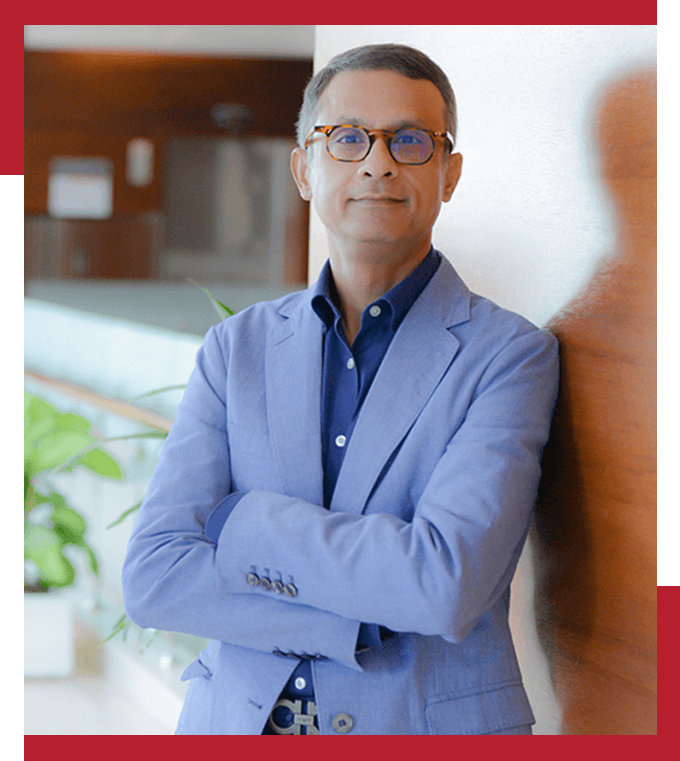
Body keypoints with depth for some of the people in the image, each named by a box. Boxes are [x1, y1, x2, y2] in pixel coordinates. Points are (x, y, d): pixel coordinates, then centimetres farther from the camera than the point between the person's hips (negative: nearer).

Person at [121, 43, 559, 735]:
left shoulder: (510, 355, -9)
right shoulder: (237, 347, 2)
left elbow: (445, 585, -22)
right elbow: (153, 580, -8)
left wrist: (239, 521, -14)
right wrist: (368, 621, -17)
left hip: (432, 727, -2)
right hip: (238, 722, 3)